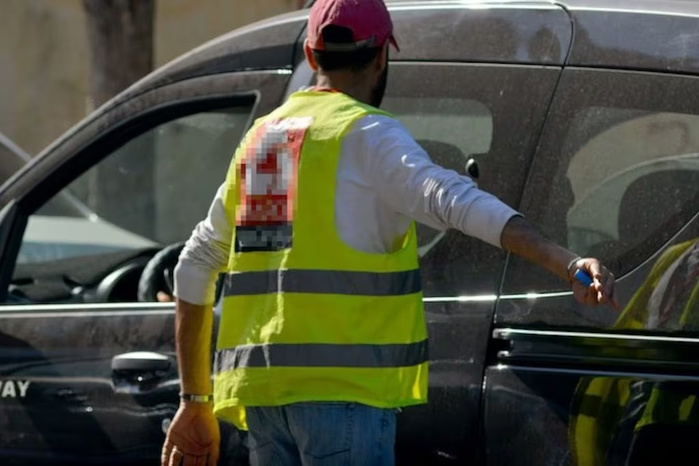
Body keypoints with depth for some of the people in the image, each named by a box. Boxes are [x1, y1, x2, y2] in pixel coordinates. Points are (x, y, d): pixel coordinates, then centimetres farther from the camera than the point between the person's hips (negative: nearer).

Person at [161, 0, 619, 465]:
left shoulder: (261, 136, 19)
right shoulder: (368, 134, -4)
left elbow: (195, 267, 22)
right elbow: (454, 200, -23)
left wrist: (195, 401, 27)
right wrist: (564, 262, -35)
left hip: (261, 389, 8)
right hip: (342, 383, -8)